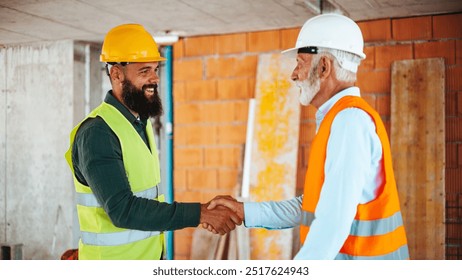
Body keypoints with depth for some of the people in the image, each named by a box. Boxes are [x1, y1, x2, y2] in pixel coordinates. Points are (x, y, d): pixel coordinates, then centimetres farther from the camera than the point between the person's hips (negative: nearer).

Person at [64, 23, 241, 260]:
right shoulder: (97, 132, -19)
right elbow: (122, 209, -28)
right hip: (114, 260, -8)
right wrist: (199, 214, -31)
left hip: (149, 257, 8)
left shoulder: (141, 123, 8)